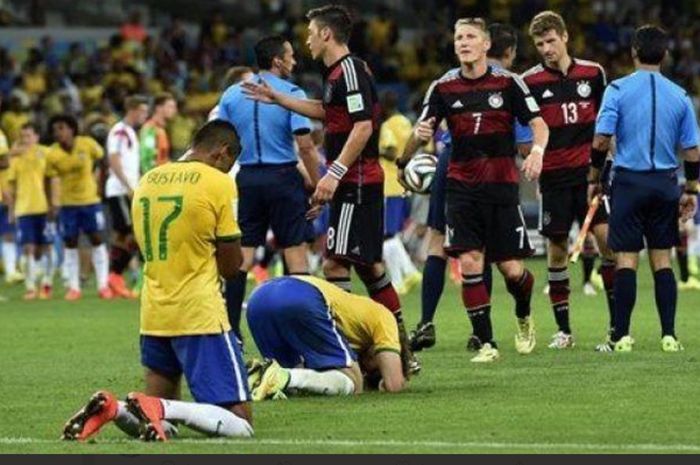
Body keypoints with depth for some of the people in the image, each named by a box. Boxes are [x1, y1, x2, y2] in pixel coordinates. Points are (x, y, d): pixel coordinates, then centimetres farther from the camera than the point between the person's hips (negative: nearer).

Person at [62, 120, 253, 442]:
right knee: (240, 424, -4)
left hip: (153, 316, 6)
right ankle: (161, 408, -26)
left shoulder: (148, 180, 11)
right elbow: (231, 267, -5)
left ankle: (111, 409, -12)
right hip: (200, 316, -6)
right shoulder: (218, 184, -7)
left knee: (158, 425, 18)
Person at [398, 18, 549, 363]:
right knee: (469, 263, -11)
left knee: (511, 269, -1)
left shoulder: (507, 82, -1)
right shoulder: (443, 88, 3)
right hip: (462, 188, 1)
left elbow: (538, 124, -2)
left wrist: (537, 150, -22)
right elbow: (423, 131, 4)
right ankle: (486, 343, -4)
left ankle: (524, 318, 31)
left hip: (502, 185, -1)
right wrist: (418, 135, -20)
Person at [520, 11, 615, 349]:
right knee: (556, 250, 1)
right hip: (554, 177, -1)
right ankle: (563, 330, 10)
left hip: (589, 171, 1)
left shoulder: (592, 73, 5)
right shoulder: (530, 81, -1)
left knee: (607, 239, -9)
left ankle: (617, 324, -1)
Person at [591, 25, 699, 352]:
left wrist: (594, 179, 3)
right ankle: (669, 335, 5)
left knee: (626, 260, -1)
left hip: (629, 181, -2)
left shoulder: (618, 90, -5)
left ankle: (621, 337, -1)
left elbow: (601, 140, -9)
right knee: (661, 260, 8)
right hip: (665, 184, 2)